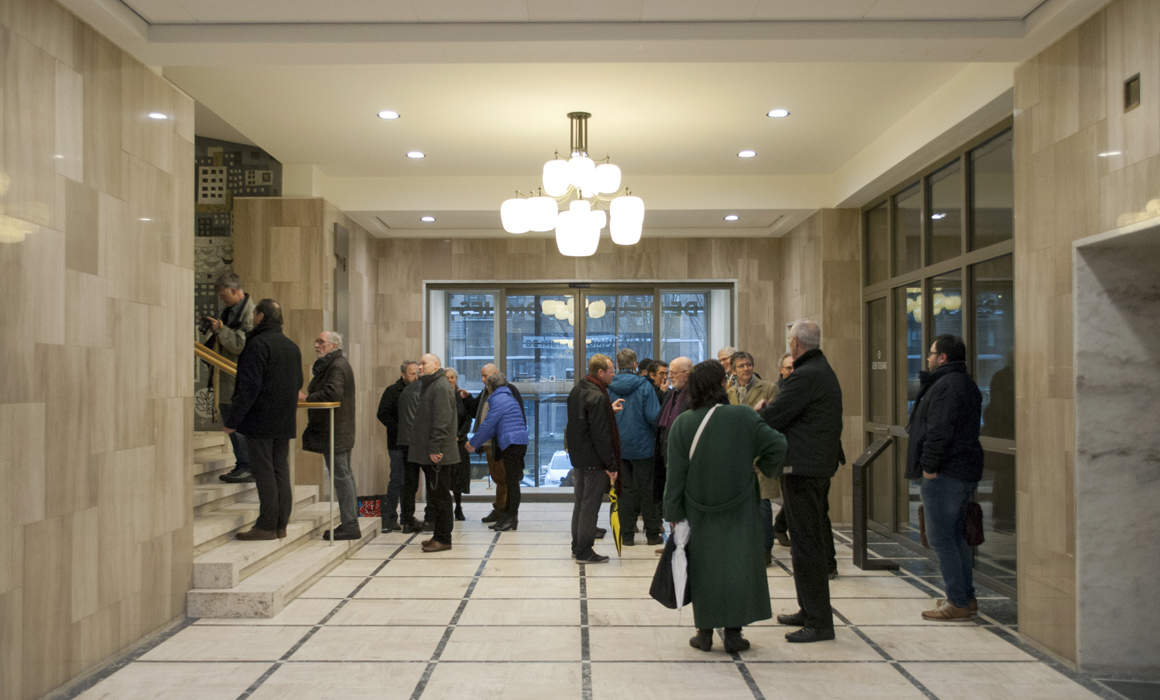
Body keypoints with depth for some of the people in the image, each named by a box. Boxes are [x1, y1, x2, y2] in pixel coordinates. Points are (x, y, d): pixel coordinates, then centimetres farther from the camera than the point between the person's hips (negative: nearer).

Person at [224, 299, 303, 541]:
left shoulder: (258, 344, -13)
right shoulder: (292, 346, 12)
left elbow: (250, 386, -18)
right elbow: (298, 383, 18)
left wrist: (233, 420, -15)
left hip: (261, 419, -7)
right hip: (285, 421, 7)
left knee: (264, 471, -4)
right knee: (281, 470, 10)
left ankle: (267, 525, -1)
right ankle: (281, 524, 13)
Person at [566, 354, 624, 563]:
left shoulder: (576, 391, 8)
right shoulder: (597, 397, -21)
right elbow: (601, 435, -23)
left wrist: (609, 410, 21)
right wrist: (611, 465, -18)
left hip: (577, 457, 9)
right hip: (594, 460, -9)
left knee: (580, 503, 17)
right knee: (590, 506, 0)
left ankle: (577, 546, 27)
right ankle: (584, 552, 7)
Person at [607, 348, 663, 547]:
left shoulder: (608, 387, -3)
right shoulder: (644, 386, -13)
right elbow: (654, 417, -17)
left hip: (618, 447, 3)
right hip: (642, 446, -3)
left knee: (626, 490, 11)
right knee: (647, 490, 8)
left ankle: (627, 535, 13)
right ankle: (653, 534, 15)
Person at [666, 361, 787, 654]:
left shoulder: (683, 423, -7)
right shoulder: (744, 416, -11)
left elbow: (676, 473, -5)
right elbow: (778, 446, -10)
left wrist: (673, 512, 1)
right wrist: (764, 467, 9)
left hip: (699, 510, 2)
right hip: (738, 509, -2)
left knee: (703, 567, 12)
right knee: (737, 564, 7)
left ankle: (705, 632, 16)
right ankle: (733, 632, 9)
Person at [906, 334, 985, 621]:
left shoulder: (946, 385, -16)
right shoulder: (966, 384, 17)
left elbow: (939, 430, -24)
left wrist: (929, 466, -19)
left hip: (944, 474, -11)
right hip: (966, 470, 11)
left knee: (940, 538, -5)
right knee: (955, 535, 18)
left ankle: (958, 604, -1)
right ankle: (967, 598, 24)